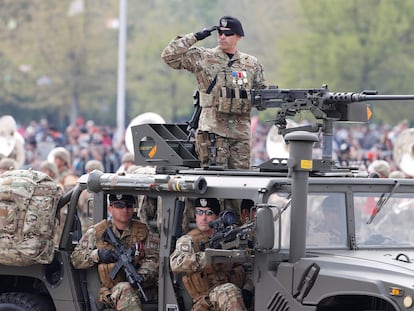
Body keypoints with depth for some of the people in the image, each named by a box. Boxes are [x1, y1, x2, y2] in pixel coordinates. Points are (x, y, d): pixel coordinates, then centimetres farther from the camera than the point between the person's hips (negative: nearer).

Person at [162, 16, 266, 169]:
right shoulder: (202, 58, 3)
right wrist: (195, 37, -6)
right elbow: (169, 56, -4)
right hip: (213, 130, -3)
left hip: (241, 132, 3)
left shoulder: (251, 63, 13)